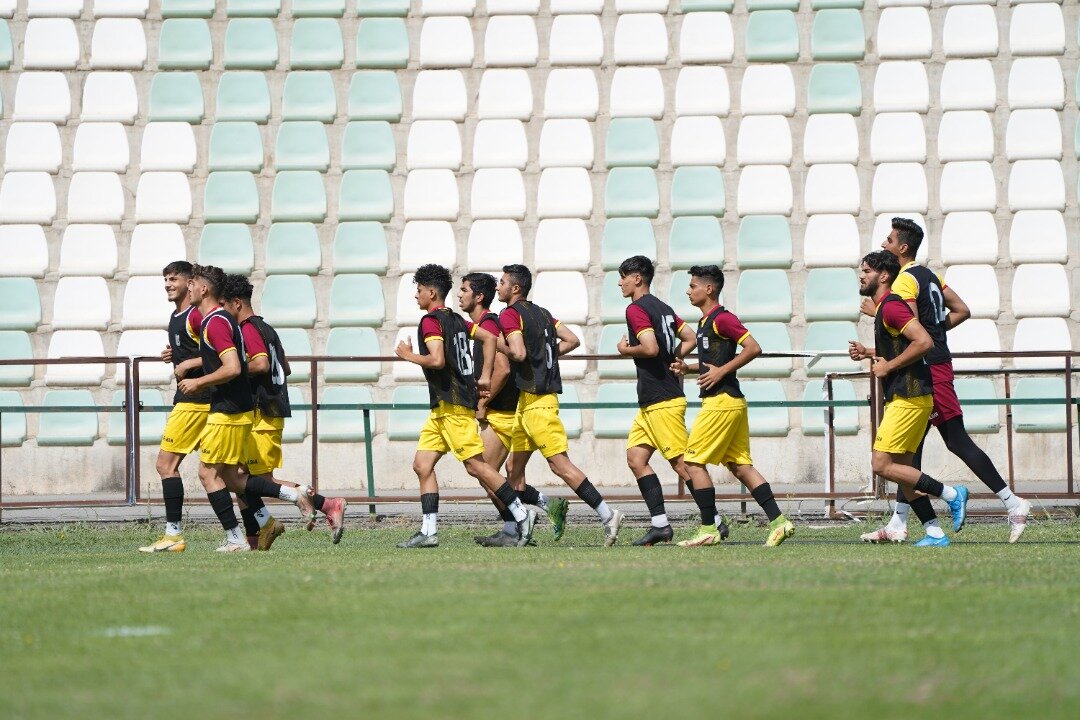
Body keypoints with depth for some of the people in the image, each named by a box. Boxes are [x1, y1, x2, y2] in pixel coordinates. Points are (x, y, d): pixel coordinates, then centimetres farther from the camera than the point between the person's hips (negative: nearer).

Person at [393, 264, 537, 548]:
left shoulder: (430, 320, -11)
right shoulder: (456, 319, 16)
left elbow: (437, 360, -23)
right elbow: (489, 338, 15)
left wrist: (409, 356, -7)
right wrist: (485, 377, 13)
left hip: (452, 404, -10)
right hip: (443, 407, 10)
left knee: (475, 465, -8)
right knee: (422, 464, 5)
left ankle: (522, 515, -4)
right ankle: (429, 531, 0)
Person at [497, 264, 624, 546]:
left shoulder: (509, 315, -9)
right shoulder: (541, 313, 16)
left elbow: (519, 353, -22)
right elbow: (572, 340, 16)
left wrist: (501, 349, -3)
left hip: (535, 400, -10)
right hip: (528, 402, 10)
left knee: (559, 463, -12)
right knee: (514, 467, 12)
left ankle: (607, 515, -17)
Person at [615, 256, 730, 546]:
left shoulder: (636, 309, -12)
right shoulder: (662, 307, 16)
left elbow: (650, 348, -24)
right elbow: (691, 339, 18)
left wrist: (626, 350, -7)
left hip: (662, 401, -10)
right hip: (651, 402, 10)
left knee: (682, 463, -7)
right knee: (636, 457, 7)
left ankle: (714, 522, -5)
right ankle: (660, 524, 3)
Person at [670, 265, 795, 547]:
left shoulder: (721, 318, -12)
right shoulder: (705, 321, 19)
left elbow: (753, 348, -19)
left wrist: (721, 371, -19)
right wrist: (688, 368, 12)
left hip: (721, 400, -10)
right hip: (733, 401, 10)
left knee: (694, 462, -5)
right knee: (740, 465, 7)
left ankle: (708, 529, -4)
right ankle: (778, 521, 3)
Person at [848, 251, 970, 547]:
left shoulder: (891, 306, -14)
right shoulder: (884, 308, 18)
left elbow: (924, 342, -25)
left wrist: (888, 366, -17)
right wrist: (868, 353, 17)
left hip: (908, 398, -11)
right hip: (904, 397, 11)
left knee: (882, 465, -12)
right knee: (900, 468, 9)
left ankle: (951, 494, -7)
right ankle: (935, 533, 8)